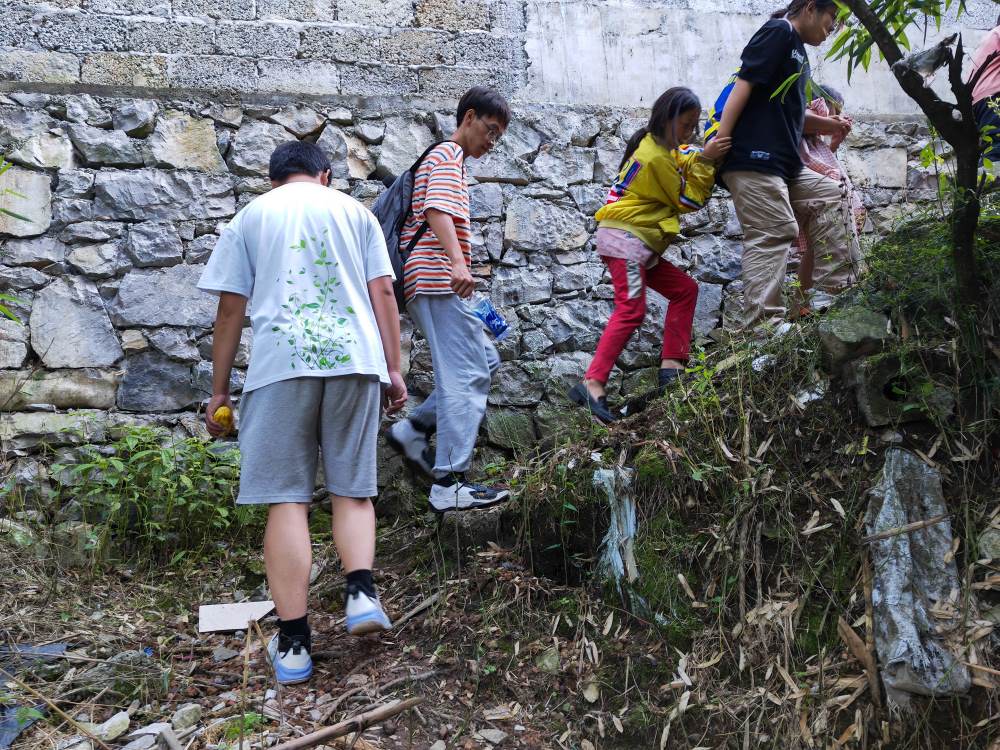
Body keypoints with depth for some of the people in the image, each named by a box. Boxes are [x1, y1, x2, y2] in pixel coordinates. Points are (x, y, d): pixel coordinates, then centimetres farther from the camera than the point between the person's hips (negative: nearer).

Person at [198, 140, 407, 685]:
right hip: (355, 359, 1)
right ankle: (362, 592, -8)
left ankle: (292, 643, 0)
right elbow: (384, 294, 8)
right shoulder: (354, 210, 18)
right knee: (352, 489, 12)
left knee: (286, 498, 1)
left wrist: (218, 393, 15)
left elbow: (230, 310, 11)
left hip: (281, 363, -1)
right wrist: (394, 370, 10)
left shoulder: (250, 217, 16)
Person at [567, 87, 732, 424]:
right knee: (631, 309, -20)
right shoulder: (655, 158, -13)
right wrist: (706, 159, -10)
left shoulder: (657, 146, 16)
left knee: (685, 289, 10)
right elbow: (690, 201, -8)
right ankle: (592, 384, -27)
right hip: (625, 238, -11)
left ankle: (671, 367, 7)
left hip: (641, 244, 11)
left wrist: (706, 153, 0)